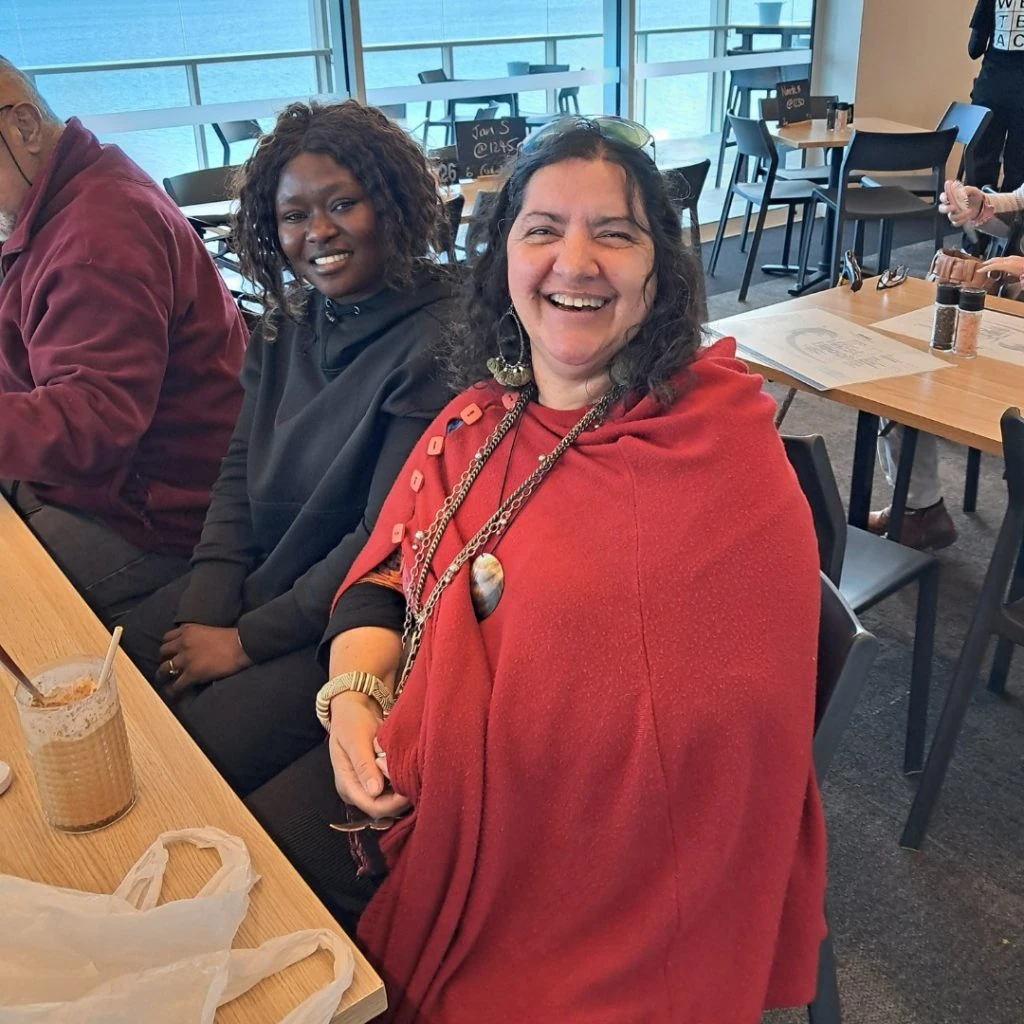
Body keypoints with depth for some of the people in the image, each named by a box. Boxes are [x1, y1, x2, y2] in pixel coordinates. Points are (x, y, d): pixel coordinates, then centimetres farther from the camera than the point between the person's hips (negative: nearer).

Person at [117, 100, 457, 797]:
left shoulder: (439, 342, -20)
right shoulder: (287, 327, 5)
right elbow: (241, 473, 8)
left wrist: (246, 641, -12)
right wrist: (204, 614, -6)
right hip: (254, 584, 7)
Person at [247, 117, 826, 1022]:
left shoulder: (726, 459, -18)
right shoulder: (479, 419, 3)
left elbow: (704, 737, -19)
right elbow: (387, 573, 10)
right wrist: (353, 694, -10)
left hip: (601, 850, -5)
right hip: (421, 779, 6)